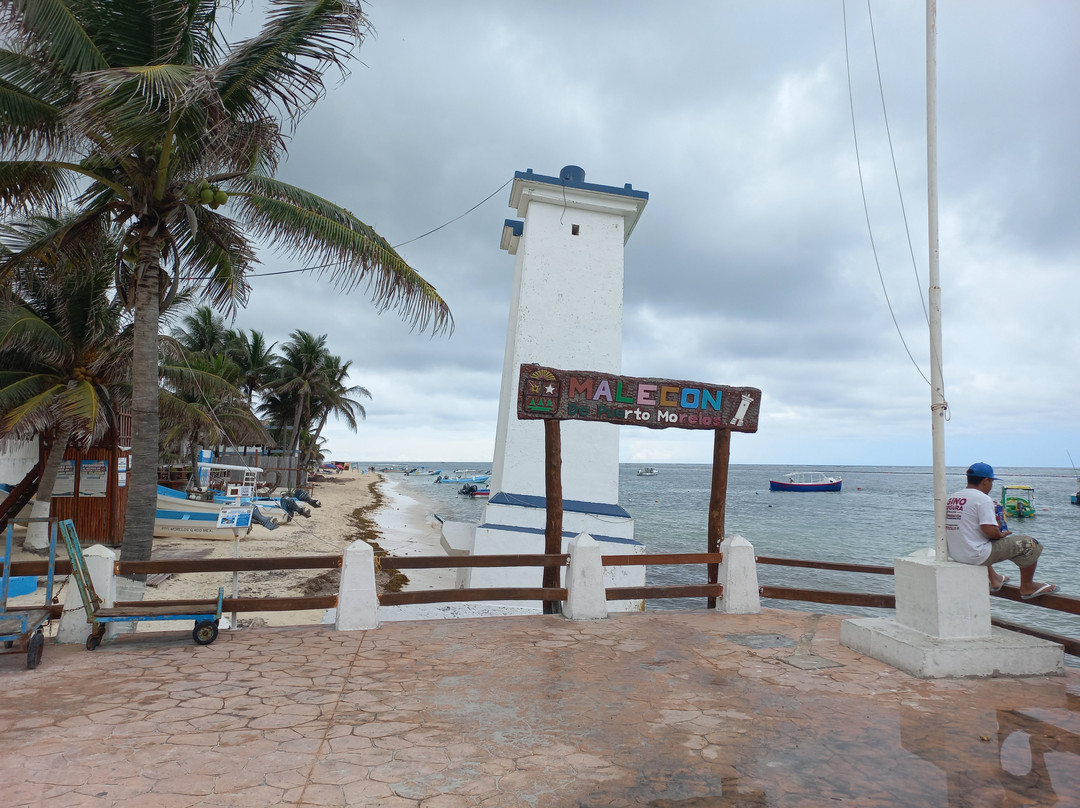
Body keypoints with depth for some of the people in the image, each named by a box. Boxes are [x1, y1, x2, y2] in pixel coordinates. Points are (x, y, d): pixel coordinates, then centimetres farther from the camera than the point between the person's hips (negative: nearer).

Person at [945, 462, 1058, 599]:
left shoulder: (952, 498, 9)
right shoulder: (983, 498, -14)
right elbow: (990, 531, -22)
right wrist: (1001, 534, 0)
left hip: (955, 554, 8)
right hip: (976, 555, -8)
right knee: (1029, 545, 4)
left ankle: (994, 580, 47)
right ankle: (1027, 587, 21)